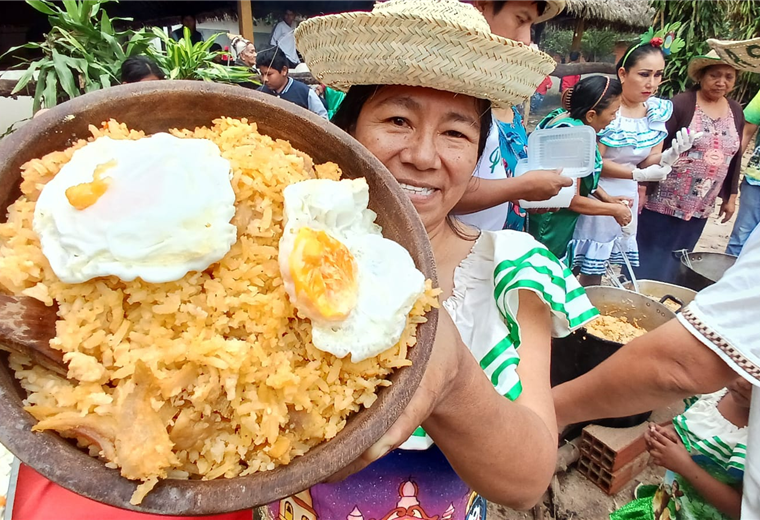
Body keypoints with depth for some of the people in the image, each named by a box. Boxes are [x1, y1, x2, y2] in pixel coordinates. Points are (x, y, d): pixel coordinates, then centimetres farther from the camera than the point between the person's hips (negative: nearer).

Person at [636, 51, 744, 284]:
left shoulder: (735, 111, 9)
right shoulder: (681, 104, -9)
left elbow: (735, 158, 15)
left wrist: (730, 197, 15)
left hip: (700, 208, 6)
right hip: (664, 202, -5)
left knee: (673, 266, 14)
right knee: (647, 264, 1)